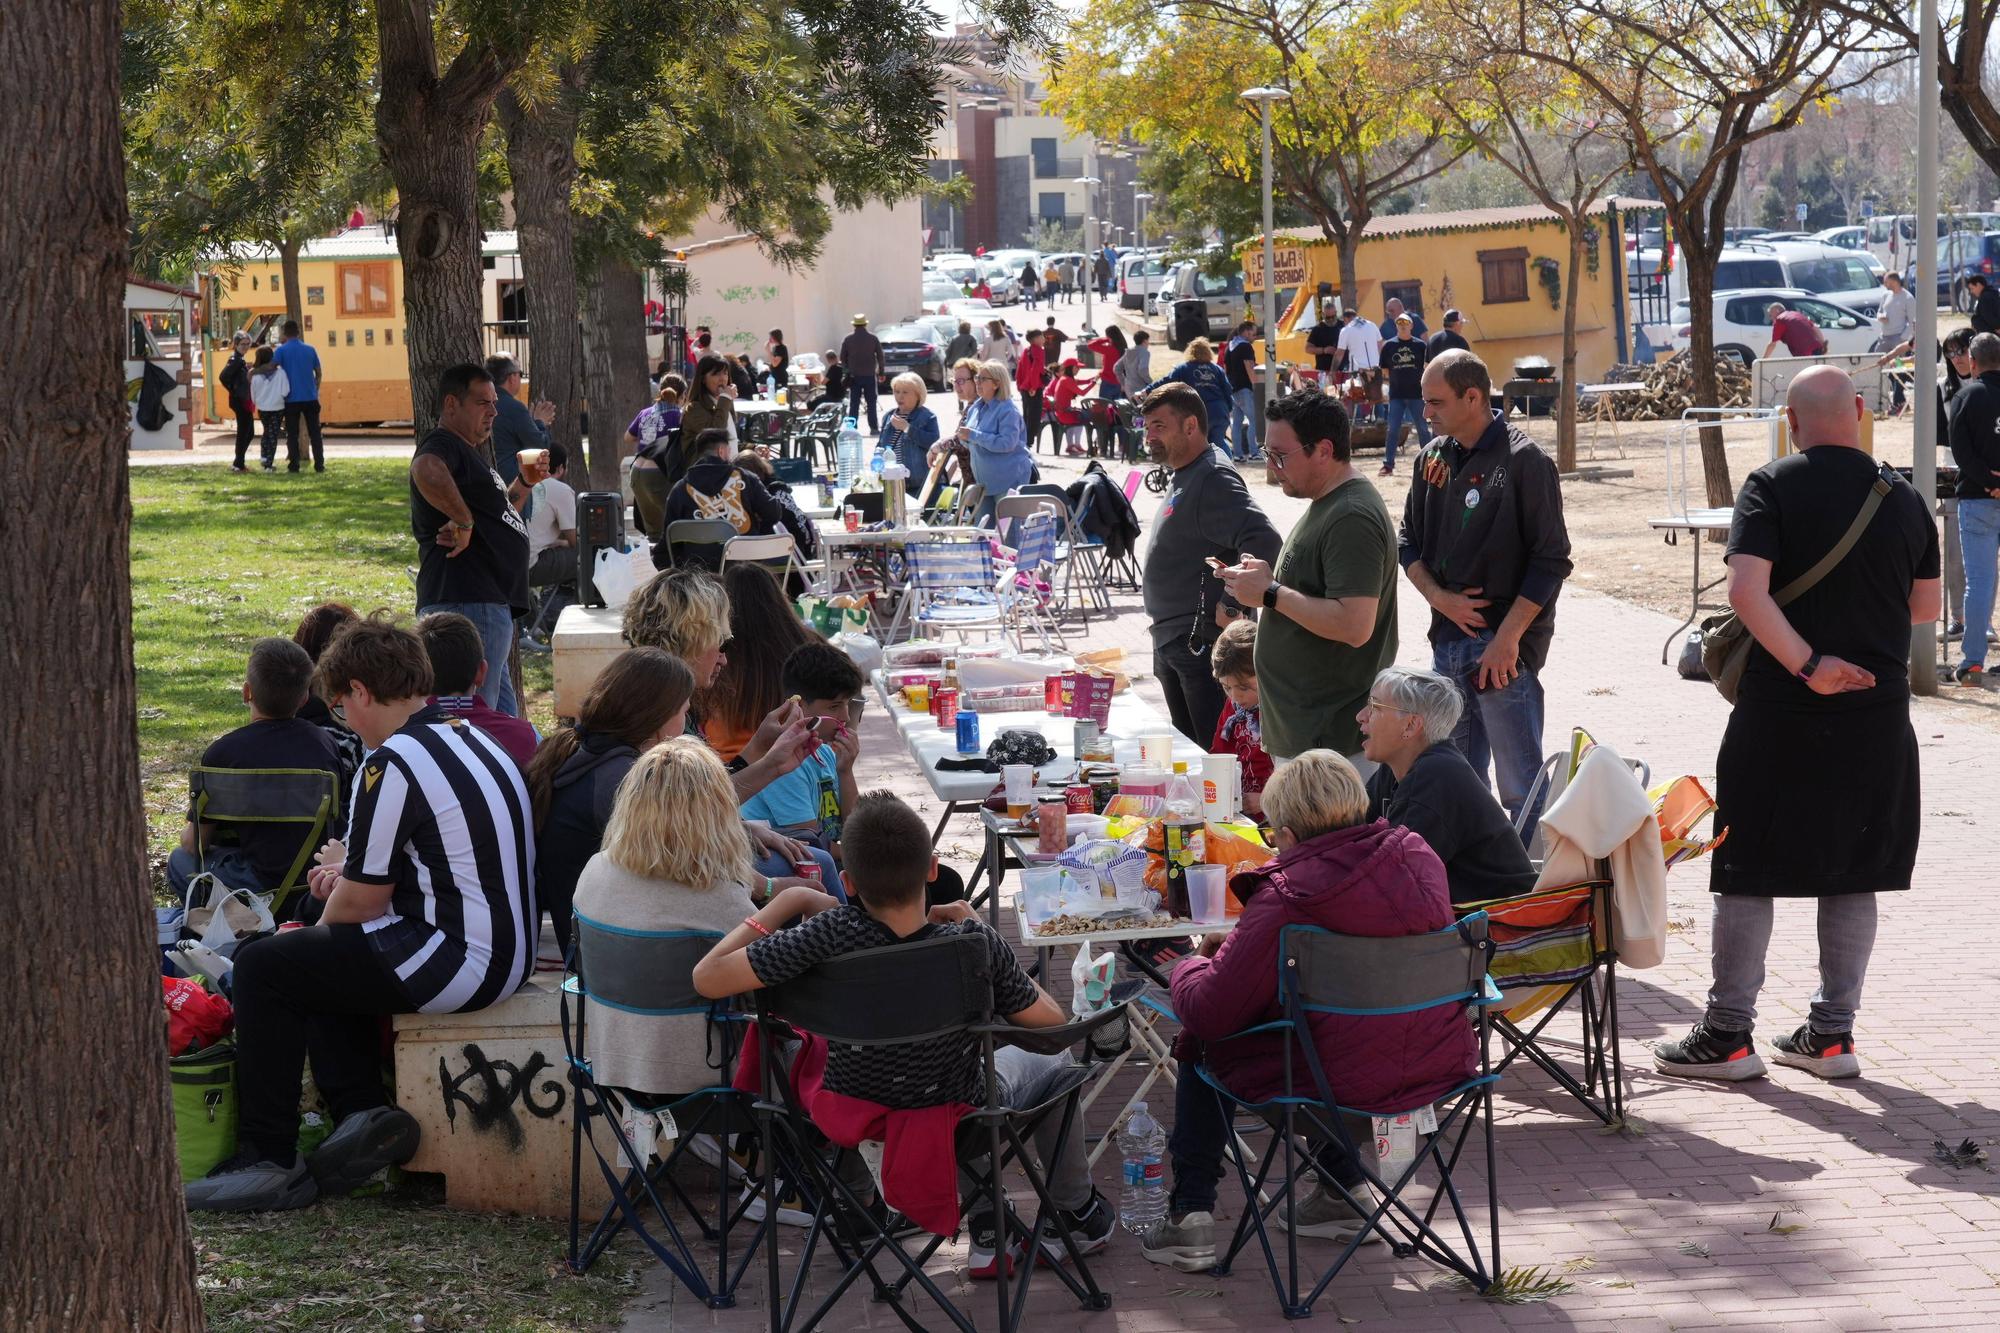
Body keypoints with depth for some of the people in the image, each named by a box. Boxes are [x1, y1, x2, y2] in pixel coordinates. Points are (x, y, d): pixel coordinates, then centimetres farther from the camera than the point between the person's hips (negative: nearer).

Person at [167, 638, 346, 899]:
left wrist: (187, 833, 26)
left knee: (179, 861, 23)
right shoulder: (325, 743, 3)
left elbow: (195, 843, 1)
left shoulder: (223, 752, -9)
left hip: (265, 884, -5)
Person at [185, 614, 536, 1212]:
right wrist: (350, 872, 13)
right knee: (319, 957, 24)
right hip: (508, 950, 10)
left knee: (263, 966, -1)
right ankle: (363, 1111, 11)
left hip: (460, 965, -10)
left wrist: (337, 882, 11)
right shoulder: (470, 738, 13)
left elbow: (360, 901, -12)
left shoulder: (393, 766, -16)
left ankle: (267, 1159, 3)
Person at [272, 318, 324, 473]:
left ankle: (293, 465, 2)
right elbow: (318, 373, 10)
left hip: (292, 398, -3)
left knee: (292, 434, 4)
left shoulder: (282, 350, -5)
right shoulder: (310, 349, 6)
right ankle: (319, 465, 3)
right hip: (310, 398, 3)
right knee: (315, 433, 6)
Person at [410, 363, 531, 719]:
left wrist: (523, 483, 22)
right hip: (469, 605, -11)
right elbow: (426, 470, -36)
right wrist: (463, 520, -28)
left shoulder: (466, 451, 25)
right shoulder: (443, 446, -10)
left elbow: (496, 516, 36)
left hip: (488, 605, 11)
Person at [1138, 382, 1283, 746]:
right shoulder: (1182, 477, 14)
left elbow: (1264, 542, -31)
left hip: (1202, 644, -11)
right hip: (1172, 644, 11)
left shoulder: (1213, 479, -18)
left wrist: (1231, 607, -24)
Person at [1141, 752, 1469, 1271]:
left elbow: (1209, 1012, -15)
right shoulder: (1418, 858, -3)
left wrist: (1192, 966, 9)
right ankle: (1341, 1191, 40)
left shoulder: (1284, 902, -21)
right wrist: (1241, 943, 22)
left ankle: (1190, 1217, 19)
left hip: (1342, 1082, -6)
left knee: (1201, 1040, 19)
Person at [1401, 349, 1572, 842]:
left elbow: (1550, 561, -11)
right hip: (1449, 640, 7)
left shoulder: (1524, 462, -9)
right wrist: (1440, 598, -2)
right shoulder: (1433, 459, 10)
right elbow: (1408, 544, 17)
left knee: (1521, 789, -4)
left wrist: (1507, 638, -16)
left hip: (1504, 646, -7)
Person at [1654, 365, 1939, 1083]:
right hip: (1878, 713, 4)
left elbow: (1746, 591, -20)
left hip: (1780, 714, -4)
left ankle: (1727, 1032, 6)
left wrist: (1808, 664, -16)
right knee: (1853, 873, 12)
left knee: (1749, 871, 4)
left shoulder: (1772, 487, -8)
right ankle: (1832, 1032, 16)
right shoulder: (1905, 498, 5)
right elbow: (1926, 606, 14)